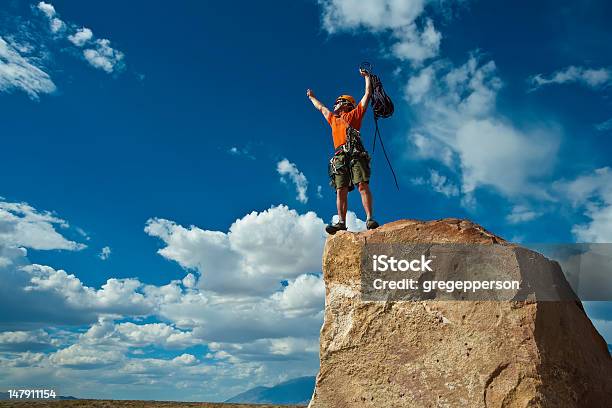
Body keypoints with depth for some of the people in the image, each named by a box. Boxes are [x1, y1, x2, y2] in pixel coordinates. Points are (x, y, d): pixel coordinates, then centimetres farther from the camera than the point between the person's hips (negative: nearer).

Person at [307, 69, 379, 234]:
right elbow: (321, 107, 52)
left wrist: (367, 76, 30)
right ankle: (341, 222, -20)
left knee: (363, 185, -17)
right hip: (339, 157, 5)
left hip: (355, 154, -4)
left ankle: (370, 219, -26)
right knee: (341, 190, -10)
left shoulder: (354, 114, 21)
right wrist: (311, 97, 65)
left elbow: (367, 94, 22)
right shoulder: (333, 118, 35)